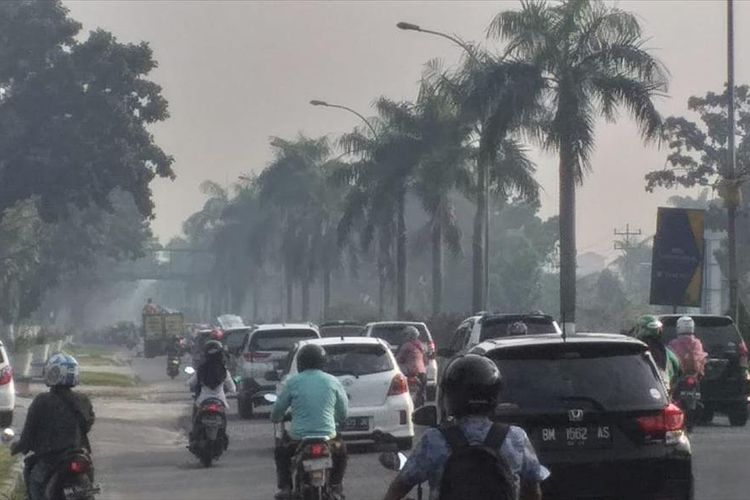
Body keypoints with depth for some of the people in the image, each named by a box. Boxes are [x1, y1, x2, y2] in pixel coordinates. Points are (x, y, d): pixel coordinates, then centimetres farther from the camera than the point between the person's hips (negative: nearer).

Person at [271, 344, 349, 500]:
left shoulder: (293, 382, -2)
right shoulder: (332, 381, 2)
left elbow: (277, 410, 5)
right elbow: (343, 412, 9)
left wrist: (276, 418, 28)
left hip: (298, 438, -1)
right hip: (328, 437, 1)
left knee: (281, 451, 30)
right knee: (341, 449, 33)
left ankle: (285, 487, 17)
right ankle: (336, 486, 24)